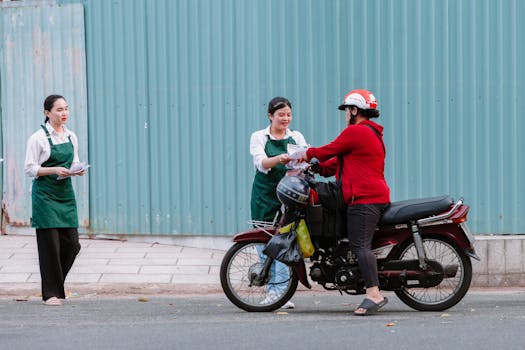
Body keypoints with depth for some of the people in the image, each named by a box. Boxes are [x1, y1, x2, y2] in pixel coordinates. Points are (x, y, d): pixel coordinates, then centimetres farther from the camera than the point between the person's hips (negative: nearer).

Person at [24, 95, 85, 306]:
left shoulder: (71, 137, 9)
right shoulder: (38, 138, -8)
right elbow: (29, 169, -9)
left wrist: (78, 170, -5)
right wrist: (54, 170, -20)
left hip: (65, 193, 6)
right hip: (45, 195, -6)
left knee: (71, 243, 2)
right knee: (50, 244, -6)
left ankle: (56, 284, 21)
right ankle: (51, 293, 3)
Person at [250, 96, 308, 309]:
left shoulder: (296, 137, 13)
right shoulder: (259, 137, 6)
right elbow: (261, 163, -11)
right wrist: (280, 159, -31)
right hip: (265, 194, -1)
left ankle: (278, 290, -13)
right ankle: (273, 290, 7)